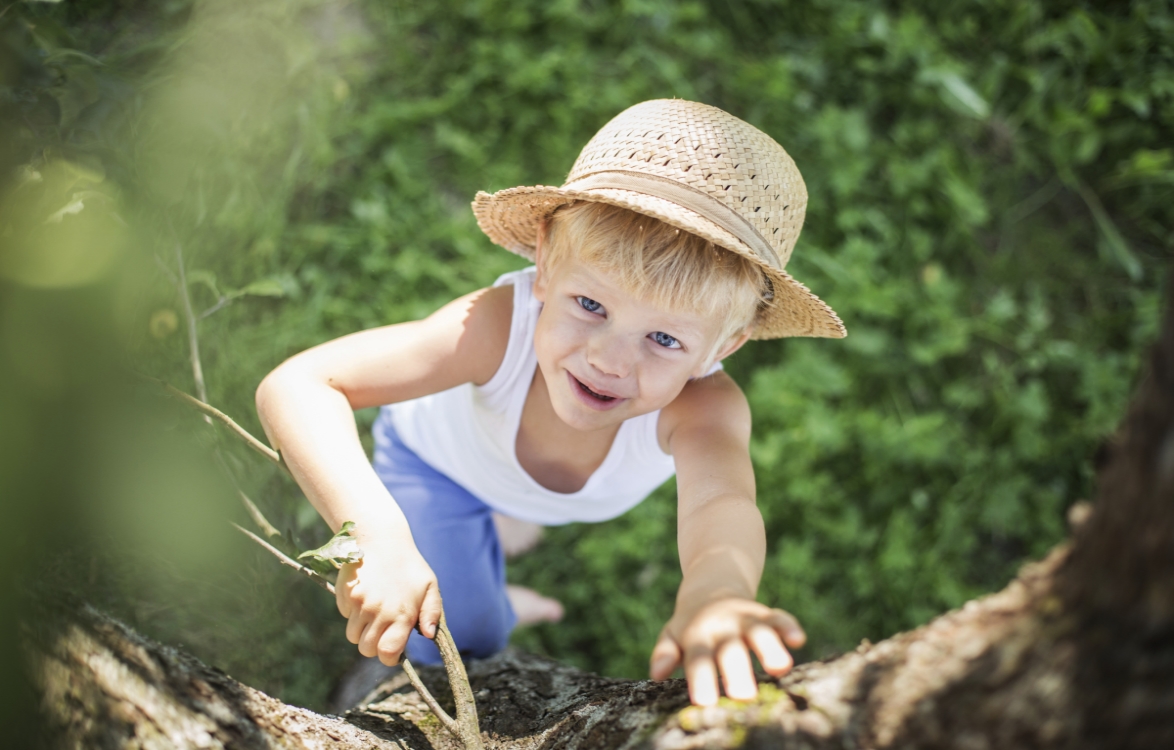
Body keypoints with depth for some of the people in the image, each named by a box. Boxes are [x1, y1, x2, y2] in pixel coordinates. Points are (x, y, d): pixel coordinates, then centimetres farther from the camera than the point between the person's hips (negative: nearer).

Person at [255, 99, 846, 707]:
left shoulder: (703, 407, -45)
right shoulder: (498, 326, -48)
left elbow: (721, 503, -65)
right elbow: (296, 388, -51)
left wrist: (714, 594, -90)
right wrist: (376, 535, -66)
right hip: (441, 456, -2)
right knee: (457, 641, -2)